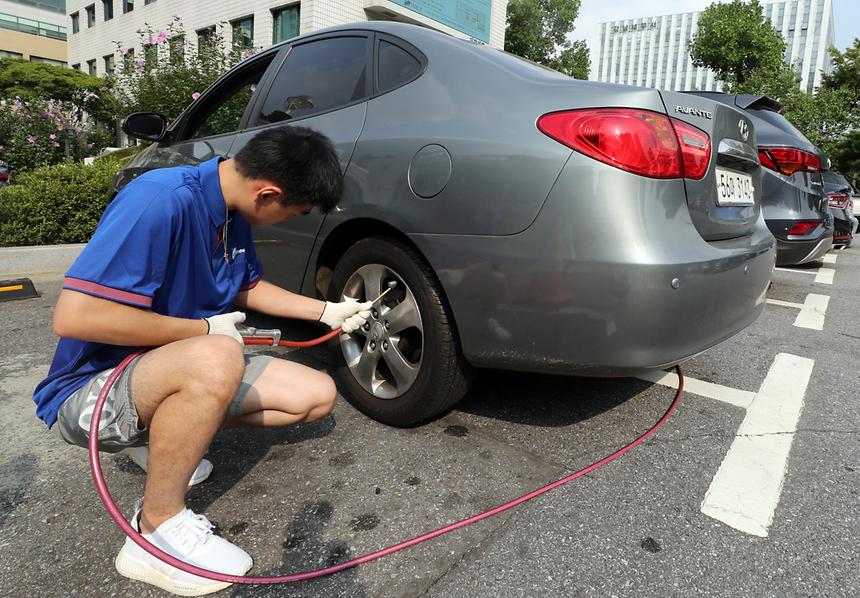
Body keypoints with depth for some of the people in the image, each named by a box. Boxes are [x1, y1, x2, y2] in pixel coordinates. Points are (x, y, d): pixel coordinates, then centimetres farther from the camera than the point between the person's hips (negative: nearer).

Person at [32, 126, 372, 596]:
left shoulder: (234, 214, 0)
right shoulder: (162, 199, -27)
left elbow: (248, 288, 17)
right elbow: (73, 317, -32)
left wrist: (326, 311, 12)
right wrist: (206, 330, -23)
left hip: (178, 368, 8)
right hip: (93, 386, -8)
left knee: (318, 396, 0)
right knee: (216, 358, -40)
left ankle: (163, 437, 11)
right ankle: (158, 528, -16)